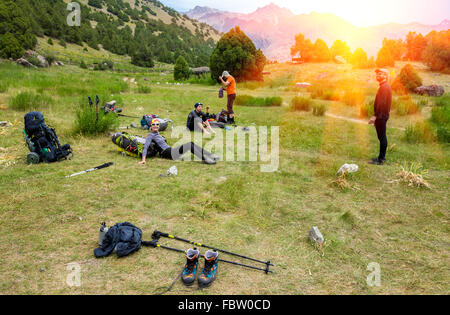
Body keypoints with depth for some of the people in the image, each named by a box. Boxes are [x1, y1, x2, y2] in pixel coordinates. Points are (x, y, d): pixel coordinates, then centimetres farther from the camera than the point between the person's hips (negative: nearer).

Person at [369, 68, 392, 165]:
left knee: (382, 137, -7)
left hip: (381, 116, -10)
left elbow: (382, 103, -22)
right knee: (382, 137, 14)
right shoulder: (385, 86, 18)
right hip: (382, 115, 10)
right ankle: (381, 157, 22)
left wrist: (375, 116, -25)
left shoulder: (384, 87, -14)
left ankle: (381, 159, -4)